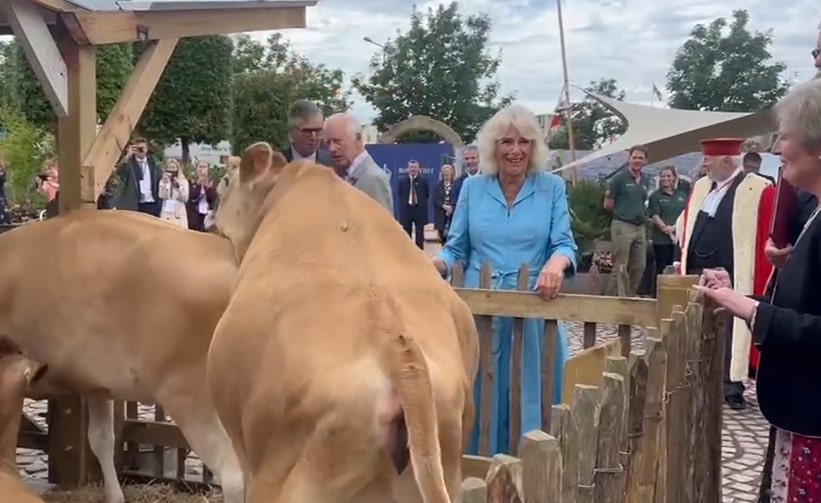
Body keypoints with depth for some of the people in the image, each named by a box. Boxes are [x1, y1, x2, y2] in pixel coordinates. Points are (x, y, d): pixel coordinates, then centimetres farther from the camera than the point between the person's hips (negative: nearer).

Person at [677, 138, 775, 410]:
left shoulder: (759, 192, -9)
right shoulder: (701, 187, 11)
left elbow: (768, 239, -10)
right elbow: (686, 226, 18)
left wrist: (759, 280, -12)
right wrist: (683, 263, 12)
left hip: (731, 278, -6)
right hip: (697, 275, 6)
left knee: (730, 331, 2)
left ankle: (731, 387, 12)